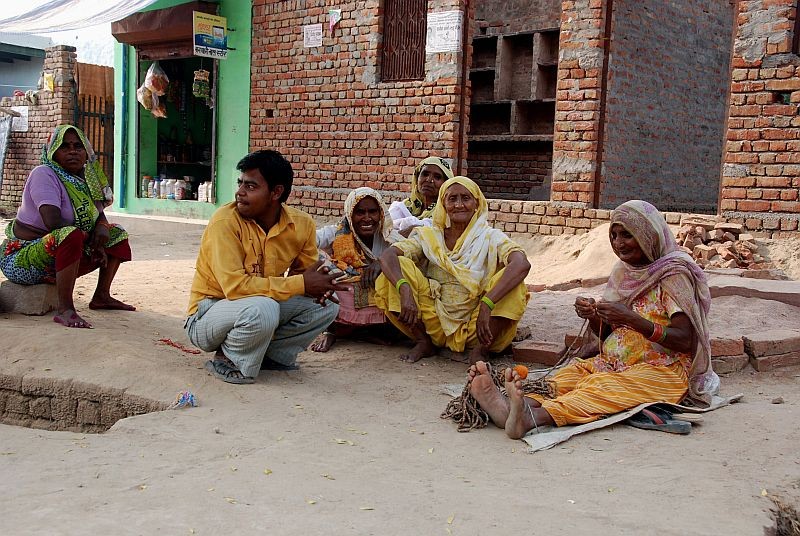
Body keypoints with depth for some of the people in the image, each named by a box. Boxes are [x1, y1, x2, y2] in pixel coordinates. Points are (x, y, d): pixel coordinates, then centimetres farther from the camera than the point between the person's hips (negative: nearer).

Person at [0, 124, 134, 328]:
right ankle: (64, 309, -33)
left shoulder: (86, 177, 7)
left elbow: (99, 214, 13)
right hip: (21, 258, -9)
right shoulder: (44, 174, -17)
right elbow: (53, 222, -28)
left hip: (61, 257, 9)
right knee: (70, 235, -39)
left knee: (116, 234, 13)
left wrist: (102, 227, -12)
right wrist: (92, 243, -17)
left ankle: (101, 296, 13)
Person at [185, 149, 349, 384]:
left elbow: (305, 273, 8)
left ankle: (270, 354, 2)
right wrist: (301, 284, -30)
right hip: (209, 316, -6)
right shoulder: (225, 221, -23)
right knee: (262, 309, -36)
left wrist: (319, 284, -19)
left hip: (259, 307, 6)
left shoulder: (302, 224, -7)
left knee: (326, 303, -7)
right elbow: (234, 286, -31)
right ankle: (228, 362, -8)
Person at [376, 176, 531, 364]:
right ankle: (424, 342, -3)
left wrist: (486, 306, -36)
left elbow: (522, 264, -25)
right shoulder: (428, 237, 2)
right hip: (436, 326, 2)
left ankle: (480, 349, -14)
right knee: (399, 266, -14)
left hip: (477, 328, -2)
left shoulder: (490, 238, -5)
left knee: (512, 281, -25)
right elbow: (387, 256, -13)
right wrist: (405, 290, -33)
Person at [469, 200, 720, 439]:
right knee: (568, 376, -23)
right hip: (614, 363, 6)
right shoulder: (623, 270, 13)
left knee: (603, 388, -35)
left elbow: (685, 341, -16)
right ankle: (510, 405, -52)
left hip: (661, 369, -6)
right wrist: (593, 316, -8)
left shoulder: (674, 273, -7)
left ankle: (533, 416, -61)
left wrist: (631, 319, -26)